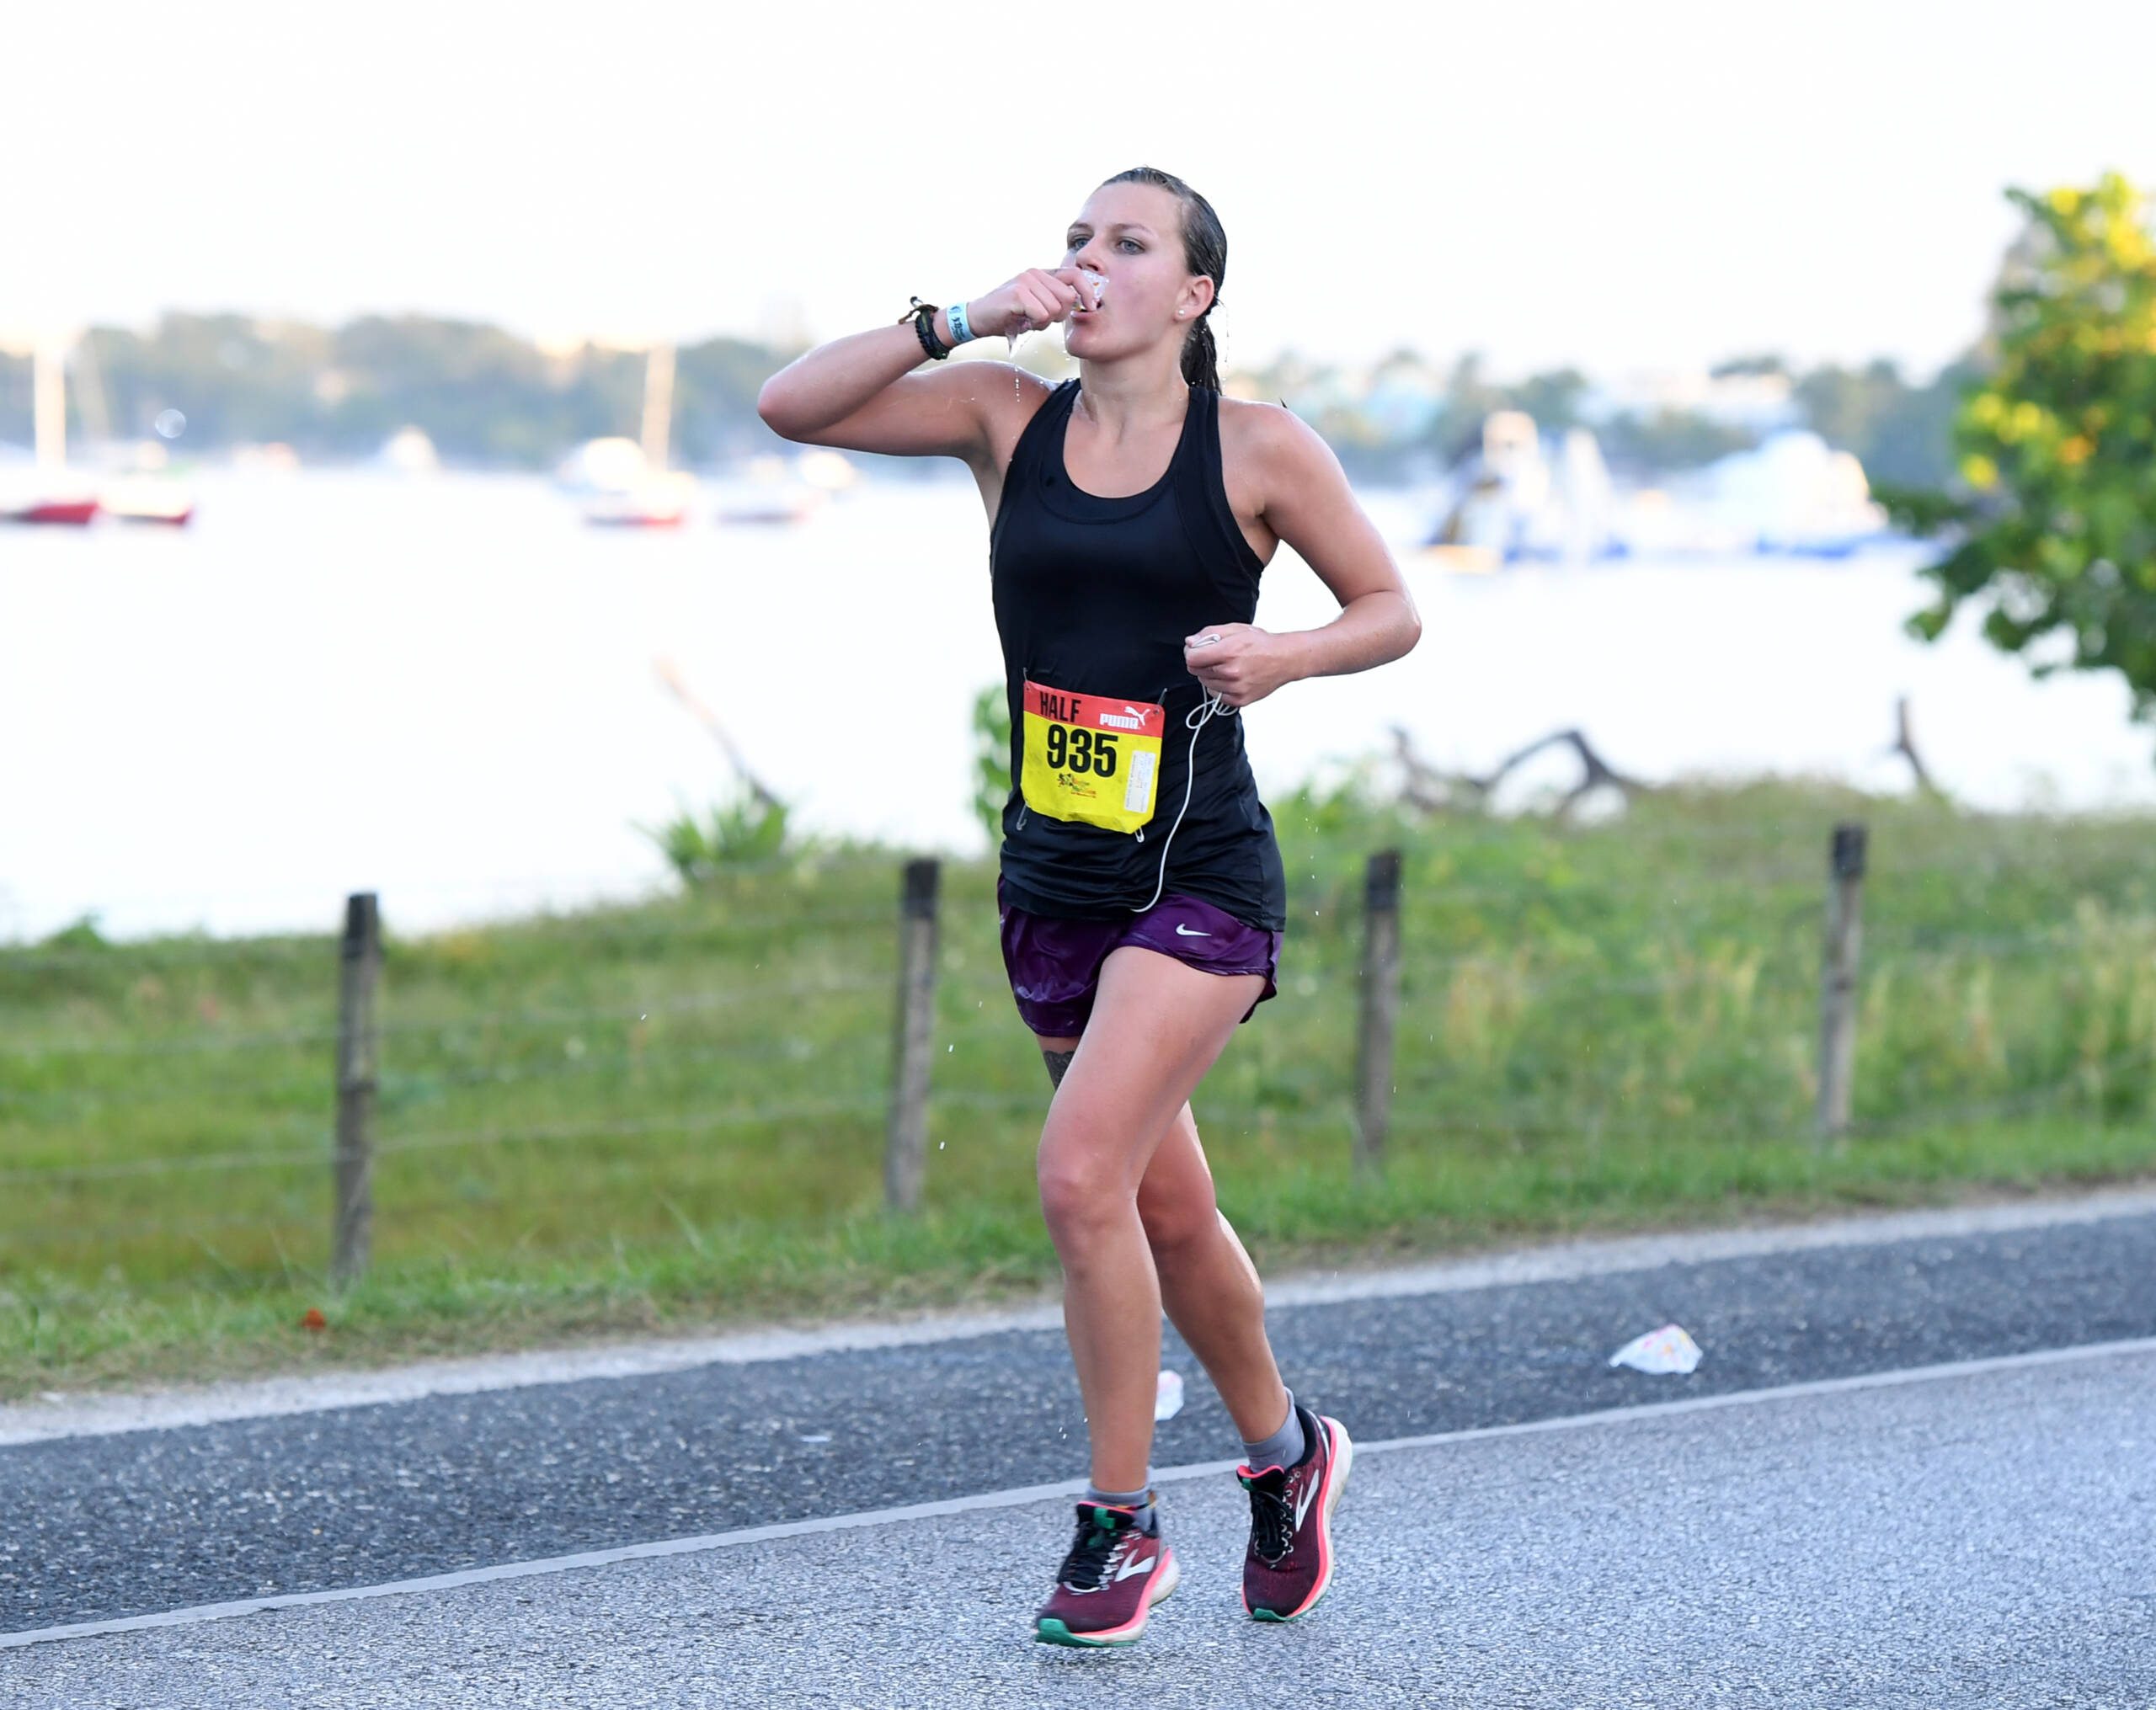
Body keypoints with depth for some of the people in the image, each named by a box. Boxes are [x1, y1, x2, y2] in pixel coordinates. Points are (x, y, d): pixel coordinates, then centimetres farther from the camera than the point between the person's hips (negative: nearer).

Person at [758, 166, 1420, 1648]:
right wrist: (964, 320, -12)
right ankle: (1286, 1454, 38)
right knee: (1167, 1207, 14)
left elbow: (1392, 610, 5)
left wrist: (1282, 657, -15)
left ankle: (1122, 1523, -3)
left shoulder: (1259, 449, -4)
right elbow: (793, 407, -4)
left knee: (1082, 1173, -18)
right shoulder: (1009, 417, 4)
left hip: (1202, 873, -4)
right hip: (1053, 879, 5)